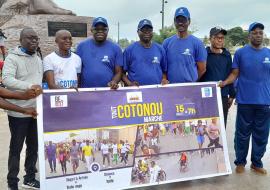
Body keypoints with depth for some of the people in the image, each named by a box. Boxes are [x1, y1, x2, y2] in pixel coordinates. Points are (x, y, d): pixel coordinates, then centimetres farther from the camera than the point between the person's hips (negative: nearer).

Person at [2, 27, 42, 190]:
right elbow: (7, 79, -23)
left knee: (34, 146, 15)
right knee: (16, 148, 4)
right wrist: (29, 86, -35)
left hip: (36, 110, 7)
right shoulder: (13, 58, -9)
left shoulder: (38, 59, 13)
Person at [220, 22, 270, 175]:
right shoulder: (240, 52, 1)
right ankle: (240, 162, 21)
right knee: (243, 134, 5)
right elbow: (235, 74, 0)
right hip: (245, 101, -3)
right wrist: (225, 82, -18)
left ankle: (257, 162, 26)